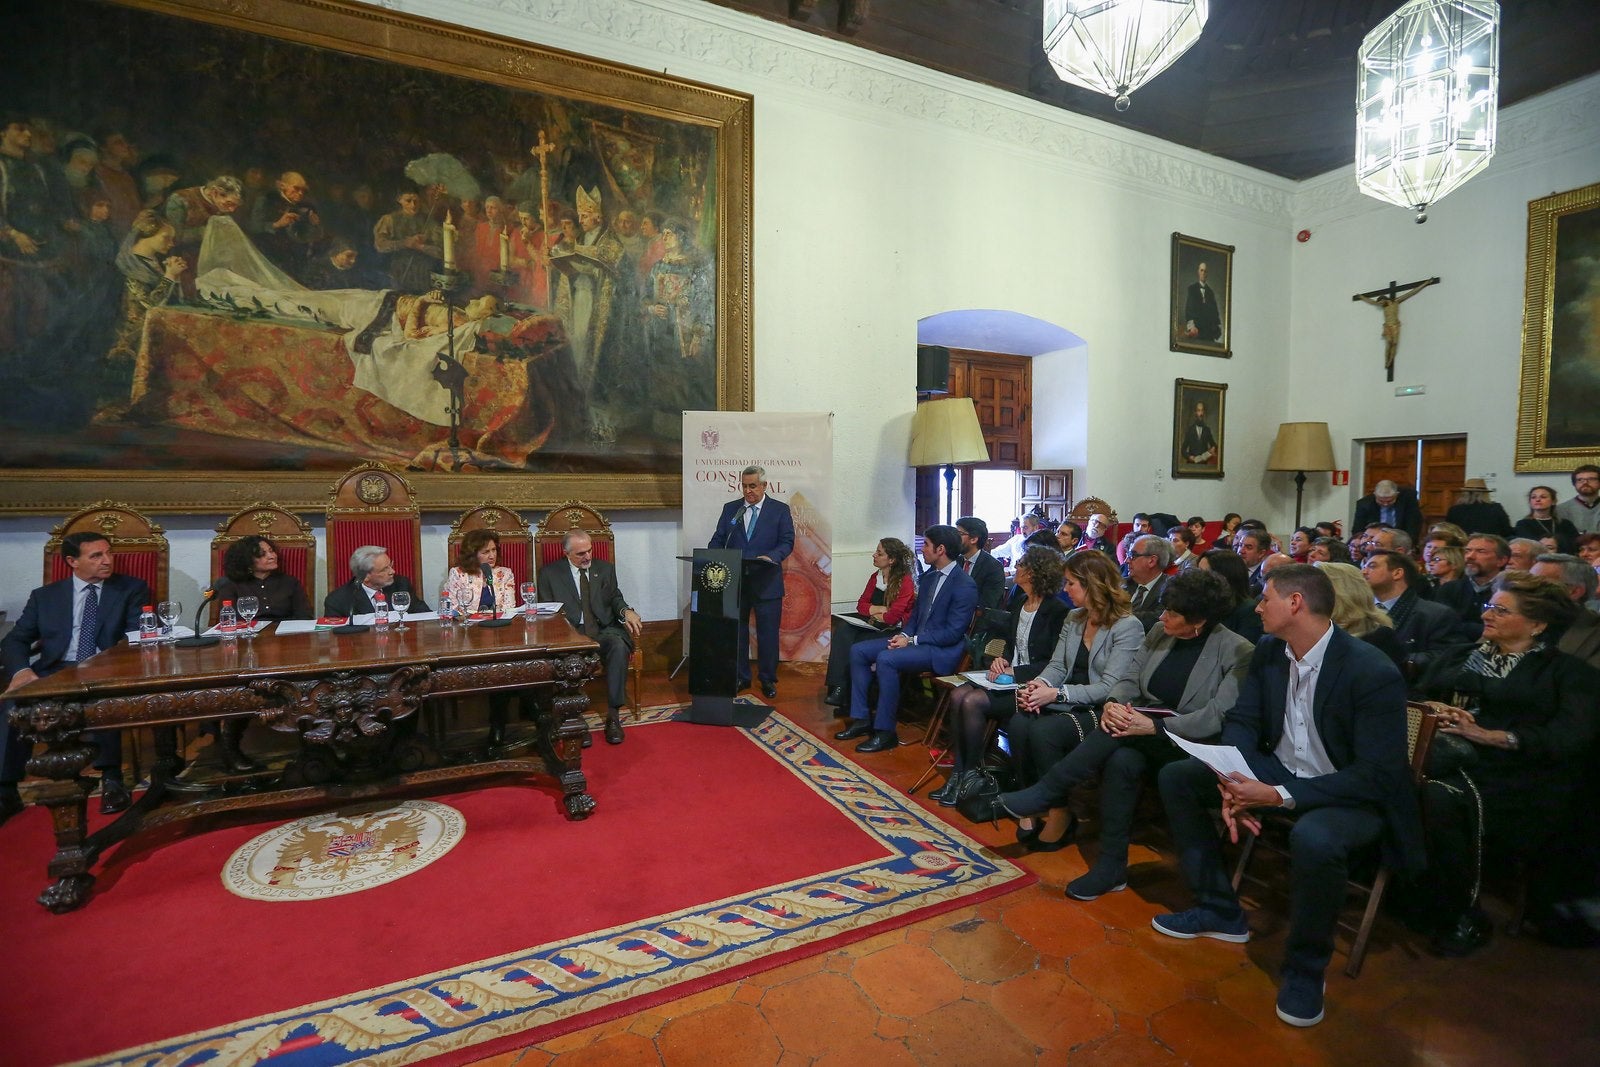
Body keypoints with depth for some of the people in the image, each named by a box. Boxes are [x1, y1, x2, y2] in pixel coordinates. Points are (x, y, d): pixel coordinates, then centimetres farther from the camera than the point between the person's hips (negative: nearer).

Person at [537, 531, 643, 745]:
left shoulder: (605, 568, 17)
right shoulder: (549, 573, 10)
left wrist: (626, 611, -8)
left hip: (604, 630, 2)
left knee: (619, 646, -33)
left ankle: (613, 715, -29)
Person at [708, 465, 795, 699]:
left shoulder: (780, 510, 2)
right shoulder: (730, 509, 10)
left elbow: (787, 541, -3)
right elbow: (718, 540, 8)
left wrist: (772, 557, -22)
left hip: (766, 582, -2)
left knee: (768, 632, 4)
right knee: (736, 631, 10)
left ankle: (768, 679, 19)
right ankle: (740, 677, 24)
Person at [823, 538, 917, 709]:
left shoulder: (905, 581, -12)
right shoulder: (875, 576, 12)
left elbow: (893, 616, -19)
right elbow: (861, 605, 11)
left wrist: (872, 611, -3)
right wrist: (880, 609, -6)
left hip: (894, 630, -7)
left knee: (856, 646, -28)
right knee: (842, 629, -21)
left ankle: (846, 693, -11)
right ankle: (838, 685, -25)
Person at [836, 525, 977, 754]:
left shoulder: (964, 585, -17)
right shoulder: (930, 574, 10)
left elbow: (953, 633, -19)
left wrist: (912, 640, -18)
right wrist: (904, 634, -1)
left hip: (942, 650, -9)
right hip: (916, 639, 9)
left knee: (886, 659, -31)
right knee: (858, 650, -2)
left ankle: (885, 731, -18)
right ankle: (861, 719, 3)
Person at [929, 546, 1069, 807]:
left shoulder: (1057, 611, -12)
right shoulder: (1019, 605, 13)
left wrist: (1015, 672, -17)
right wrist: (1002, 659, 0)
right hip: (1010, 678, 8)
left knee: (973, 702, -26)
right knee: (958, 695, -17)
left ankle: (973, 773, -6)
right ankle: (958, 772, -11)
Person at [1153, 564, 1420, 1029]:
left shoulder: (1374, 672, -23)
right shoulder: (1268, 652, -4)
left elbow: (1377, 774, -25)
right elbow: (1241, 722, 0)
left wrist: (1279, 796, -31)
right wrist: (1235, 786, -19)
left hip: (1354, 794, -6)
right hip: (1277, 771, 7)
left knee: (1314, 838, -38)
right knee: (1177, 776, -4)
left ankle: (1306, 966, -8)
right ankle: (1218, 909, 10)